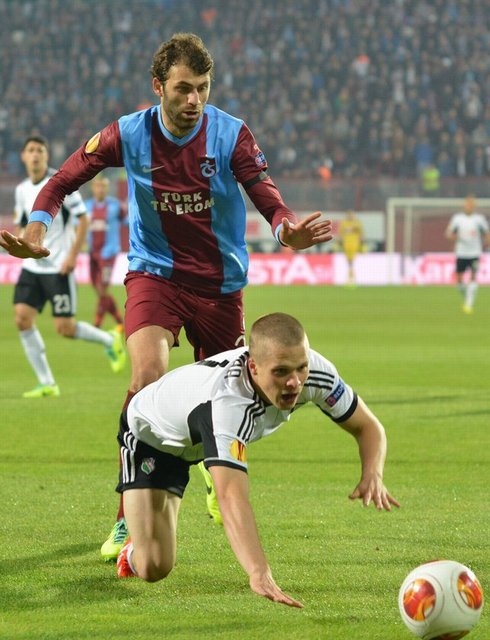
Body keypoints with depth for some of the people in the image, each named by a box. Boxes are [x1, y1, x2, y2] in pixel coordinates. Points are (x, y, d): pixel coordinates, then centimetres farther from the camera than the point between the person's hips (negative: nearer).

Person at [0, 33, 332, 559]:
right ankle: (128, 520, -18)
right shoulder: (129, 134, -10)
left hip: (220, 282, 1)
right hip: (154, 273, -1)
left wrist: (287, 229, -41)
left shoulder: (231, 135, -11)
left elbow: (266, 195, -18)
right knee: (148, 376, -25)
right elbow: (64, 179, -3)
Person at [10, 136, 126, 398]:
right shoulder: (22, 190, 9)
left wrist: (72, 255, -16)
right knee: (22, 318, -8)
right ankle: (46, 383, 0)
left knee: (65, 328, -8)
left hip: (59, 268, -6)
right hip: (32, 266, 6)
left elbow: (83, 219, -10)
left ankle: (109, 341, 22)